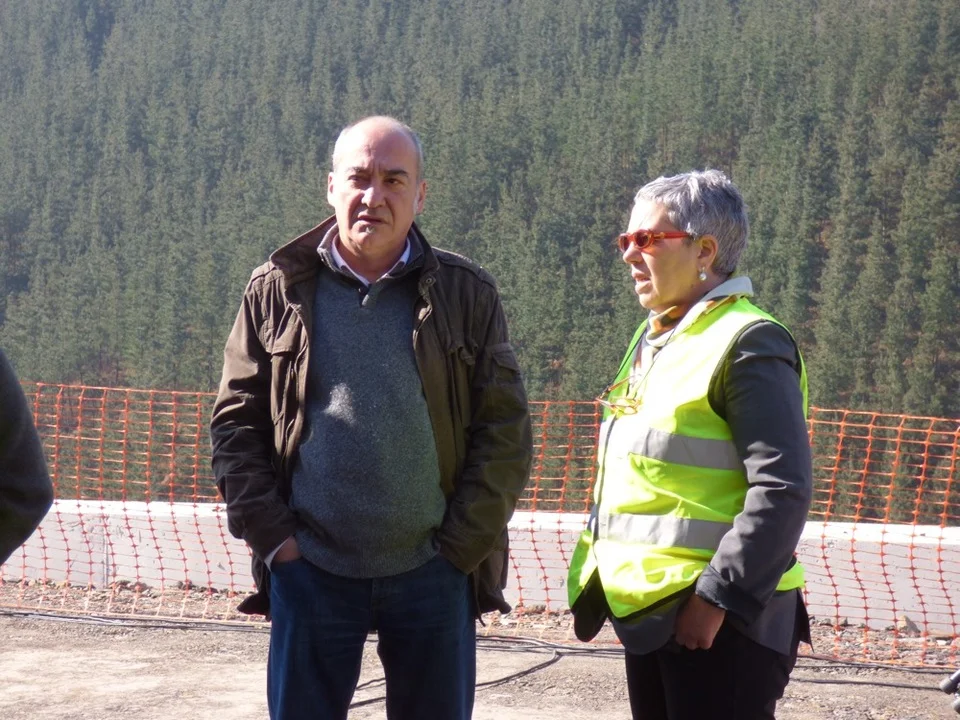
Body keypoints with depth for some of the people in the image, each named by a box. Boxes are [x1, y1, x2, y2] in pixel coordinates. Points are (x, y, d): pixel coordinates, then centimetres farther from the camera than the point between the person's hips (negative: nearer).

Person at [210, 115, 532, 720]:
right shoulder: (278, 290, 3)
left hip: (433, 573, 0)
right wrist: (272, 537, -3)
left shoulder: (467, 294, 2)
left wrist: (459, 547, -5)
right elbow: (236, 423, 5)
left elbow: (505, 432, 1)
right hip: (310, 571, 0)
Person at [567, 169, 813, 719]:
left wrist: (718, 597, -21)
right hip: (648, 609, 9)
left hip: (723, 617, -9)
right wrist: (599, 575, 18)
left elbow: (782, 489, -21)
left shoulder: (746, 343, -13)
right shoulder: (654, 338, 15)